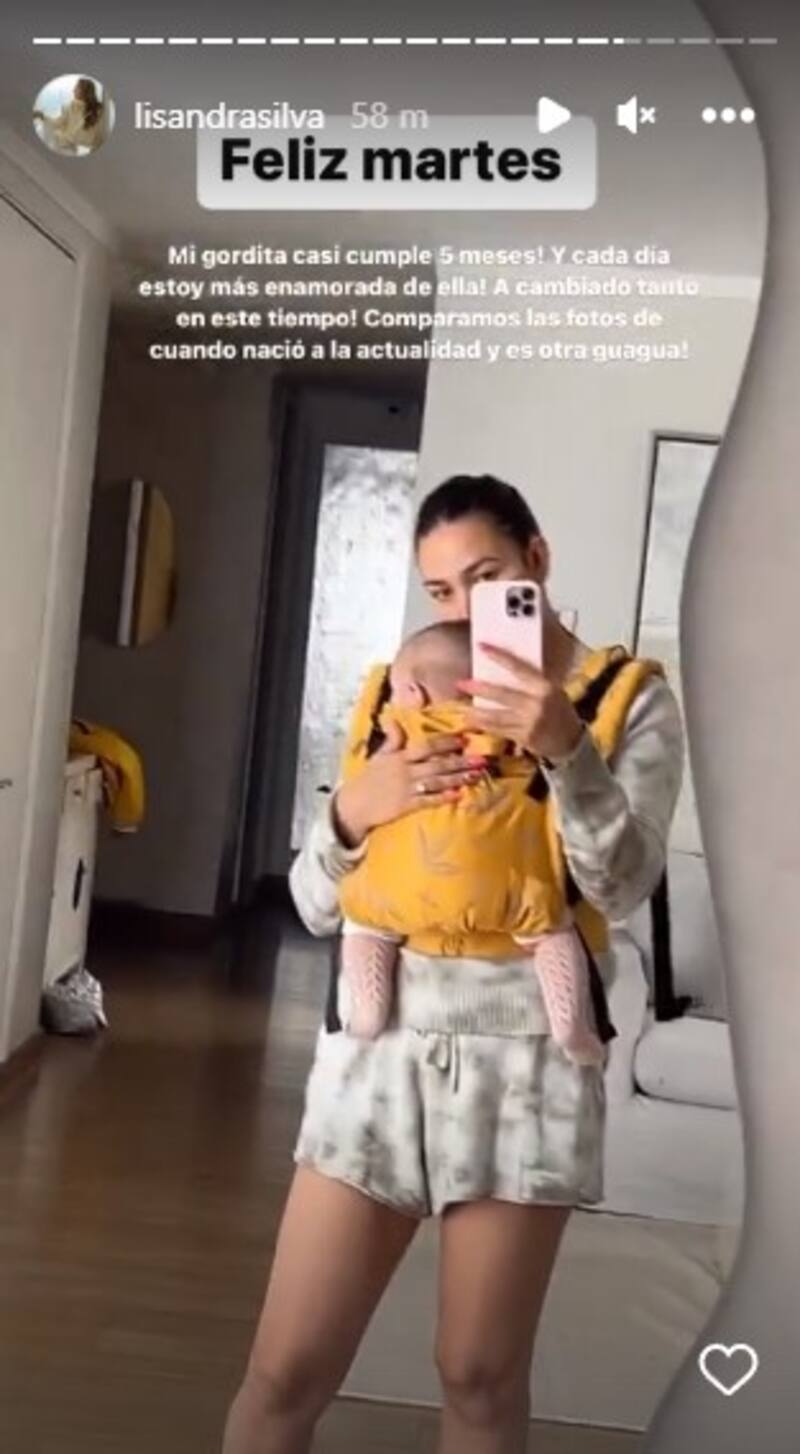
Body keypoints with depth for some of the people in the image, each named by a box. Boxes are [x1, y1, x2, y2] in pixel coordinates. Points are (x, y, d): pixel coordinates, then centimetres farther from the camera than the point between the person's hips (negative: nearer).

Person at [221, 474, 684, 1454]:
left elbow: (620, 888, -10)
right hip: (382, 1046, 3)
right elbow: (317, 907, 9)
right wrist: (352, 812, -12)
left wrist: (567, 752, -25)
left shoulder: (631, 703, 3)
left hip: (521, 1061, -2)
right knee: (286, 1372, 4)